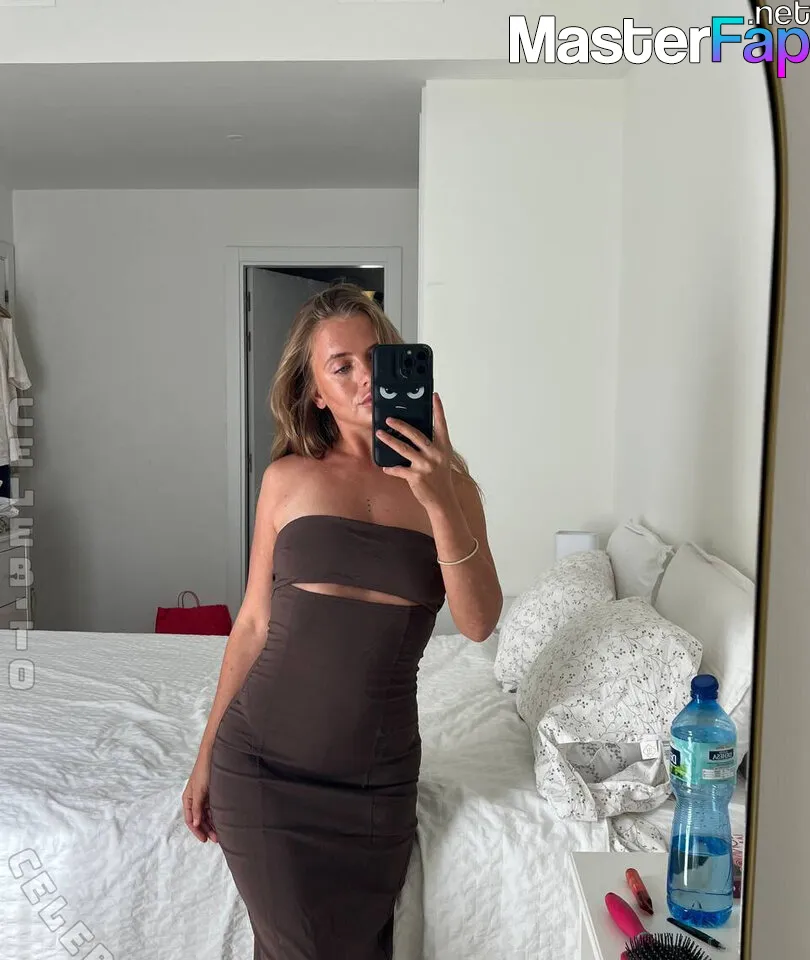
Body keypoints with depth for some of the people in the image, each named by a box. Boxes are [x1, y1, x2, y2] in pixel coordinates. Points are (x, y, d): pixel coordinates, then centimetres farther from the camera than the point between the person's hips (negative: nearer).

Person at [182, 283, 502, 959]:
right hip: (263, 765, -1)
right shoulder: (289, 478, -1)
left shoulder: (447, 485, -1)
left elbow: (478, 623, -12)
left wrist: (441, 503, -24)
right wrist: (207, 756, 7)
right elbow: (254, 623, 4)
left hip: (378, 778, 1)